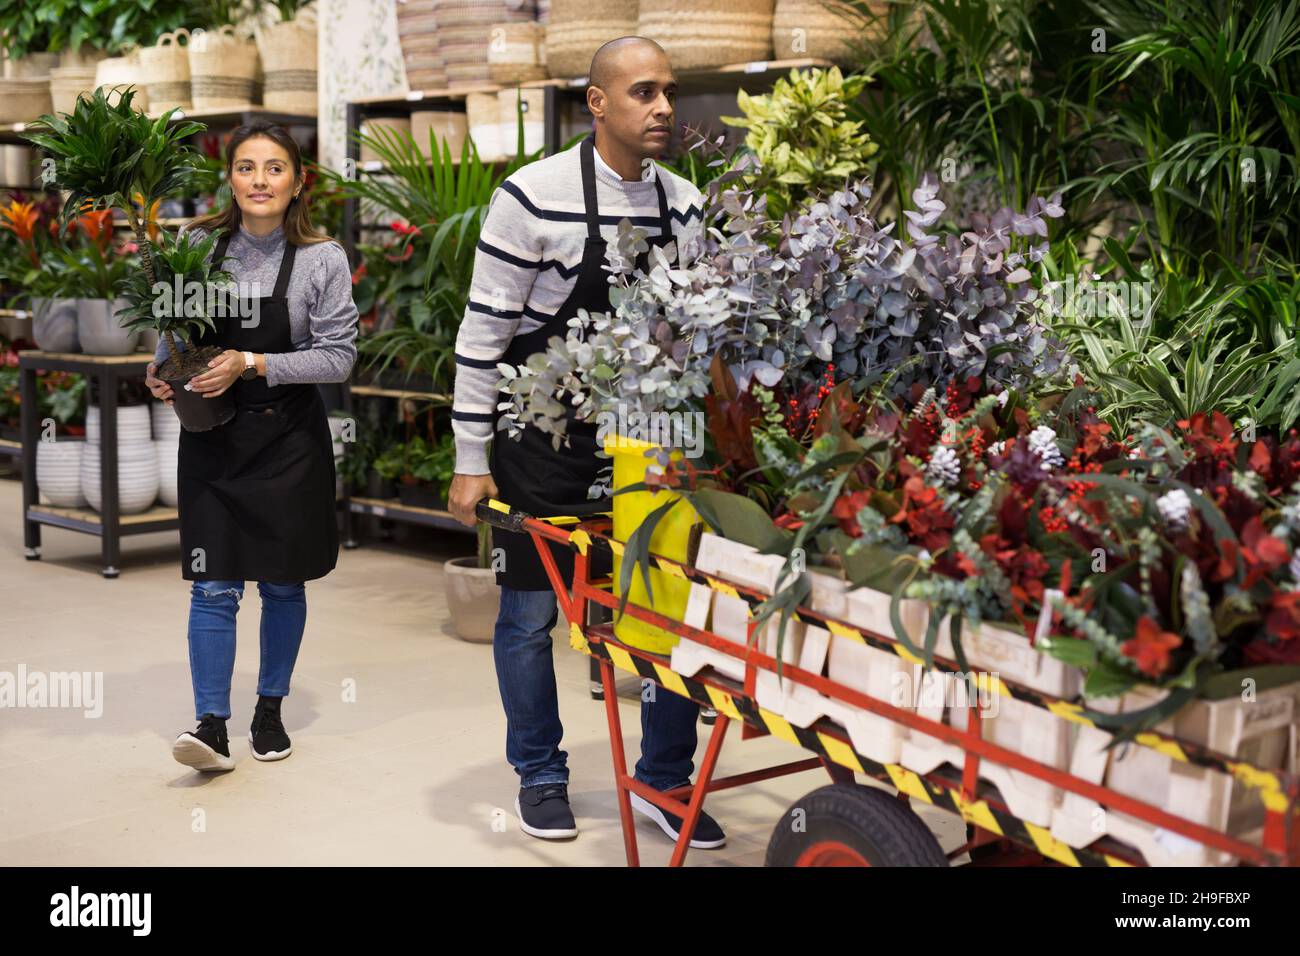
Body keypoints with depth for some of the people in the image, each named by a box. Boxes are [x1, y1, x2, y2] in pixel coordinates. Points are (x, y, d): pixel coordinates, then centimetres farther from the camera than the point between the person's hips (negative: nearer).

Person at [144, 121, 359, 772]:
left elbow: (337, 356, -8)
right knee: (214, 587, -2)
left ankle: (270, 708, 27)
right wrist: (162, 371, -4)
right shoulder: (201, 246, 1)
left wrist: (253, 365, -17)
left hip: (288, 437, -1)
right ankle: (211, 724, 1)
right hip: (211, 437, 1)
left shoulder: (322, 259, -7)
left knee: (282, 584, 10)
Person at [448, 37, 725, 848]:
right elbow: (485, 332, -10)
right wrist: (471, 462, -10)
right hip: (544, 443, -4)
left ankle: (665, 780, 22)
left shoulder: (686, 205, 2)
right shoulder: (535, 197, -13)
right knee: (531, 611, 6)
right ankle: (541, 778, 25)